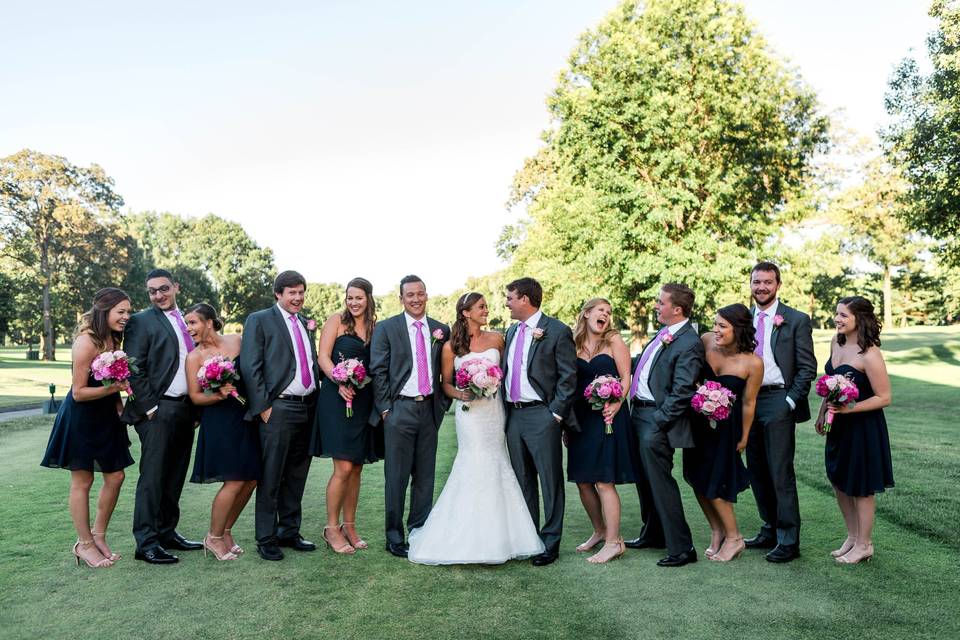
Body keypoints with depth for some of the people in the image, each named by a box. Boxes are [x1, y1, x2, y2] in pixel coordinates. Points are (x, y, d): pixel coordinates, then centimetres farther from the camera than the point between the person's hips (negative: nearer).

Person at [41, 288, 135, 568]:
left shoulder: (113, 339, 5)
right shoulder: (86, 342, -21)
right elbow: (79, 392, -18)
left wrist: (119, 406, 7)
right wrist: (113, 388, -24)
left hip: (105, 418, 8)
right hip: (81, 419, -8)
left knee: (115, 476, 9)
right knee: (82, 481, 5)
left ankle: (98, 535, 26)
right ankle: (84, 544, 18)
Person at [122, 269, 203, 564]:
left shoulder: (187, 321, 15)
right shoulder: (141, 321, -4)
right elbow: (134, 370, -9)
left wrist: (197, 407, 11)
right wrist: (150, 408, -13)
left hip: (186, 408, 6)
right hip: (158, 409, -6)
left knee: (175, 476, 13)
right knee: (152, 477, -3)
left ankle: (167, 532, 23)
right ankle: (146, 543, 3)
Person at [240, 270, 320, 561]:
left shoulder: (304, 323, 17)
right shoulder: (259, 320, -2)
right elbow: (250, 367, -9)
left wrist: (316, 401, 12)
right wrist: (263, 407, -13)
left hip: (308, 407, 6)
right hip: (278, 409, -6)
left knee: (296, 476, 13)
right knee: (270, 478, 1)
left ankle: (289, 532, 25)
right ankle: (266, 539, 12)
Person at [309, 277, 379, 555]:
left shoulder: (375, 327, 11)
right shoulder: (336, 320, 0)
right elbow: (323, 356, -7)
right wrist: (340, 383, -22)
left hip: (364, 403, 5)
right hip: (337, 400, -4)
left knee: (356, 469, 10)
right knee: (344, 468, -8)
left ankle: (349, 526, 23)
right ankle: (332, 528, 9)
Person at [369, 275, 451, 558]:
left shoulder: (442, 330, 9)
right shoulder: (386, 328, 0)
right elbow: (378, 371, -3)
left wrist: (443, 403, 5)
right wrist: (385, 408, -7)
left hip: (430, 409, 4)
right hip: (399, 410, -3)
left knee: (425, 476, 10)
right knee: (396, 477, 2)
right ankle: (394, 537, 14)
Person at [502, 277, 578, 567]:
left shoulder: (557, 331, -8)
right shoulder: (512, 331, 14)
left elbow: (568, 376, -10)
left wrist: (556, 413, -13)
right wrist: (504, 407, 11)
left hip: (541, 415, -7)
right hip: (513, 413, 7)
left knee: (550, 480, 3)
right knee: (522, 480, 15)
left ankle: (550, 543, 14)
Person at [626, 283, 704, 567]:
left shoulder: (689, 343, -17)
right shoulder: (664, 334, 10)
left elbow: (681, 392, -21)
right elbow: (641, 363, 21)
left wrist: (658, 423, -19)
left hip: (657, 419, -9)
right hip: (639, 413, 9)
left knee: (660, 482, -3)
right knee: (645, 479, 20)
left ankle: (681, 548, 8)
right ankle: (653, 534, 37)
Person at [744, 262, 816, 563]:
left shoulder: (797, 320, -2)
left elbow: (807, 367, -3)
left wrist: (791, 401, -11)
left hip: (778, 402, -5)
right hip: (747, 401, 5)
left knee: (780, 472, -4)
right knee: (757, 471, 11)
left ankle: (788, 540, 6)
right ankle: (770, 530, 24)